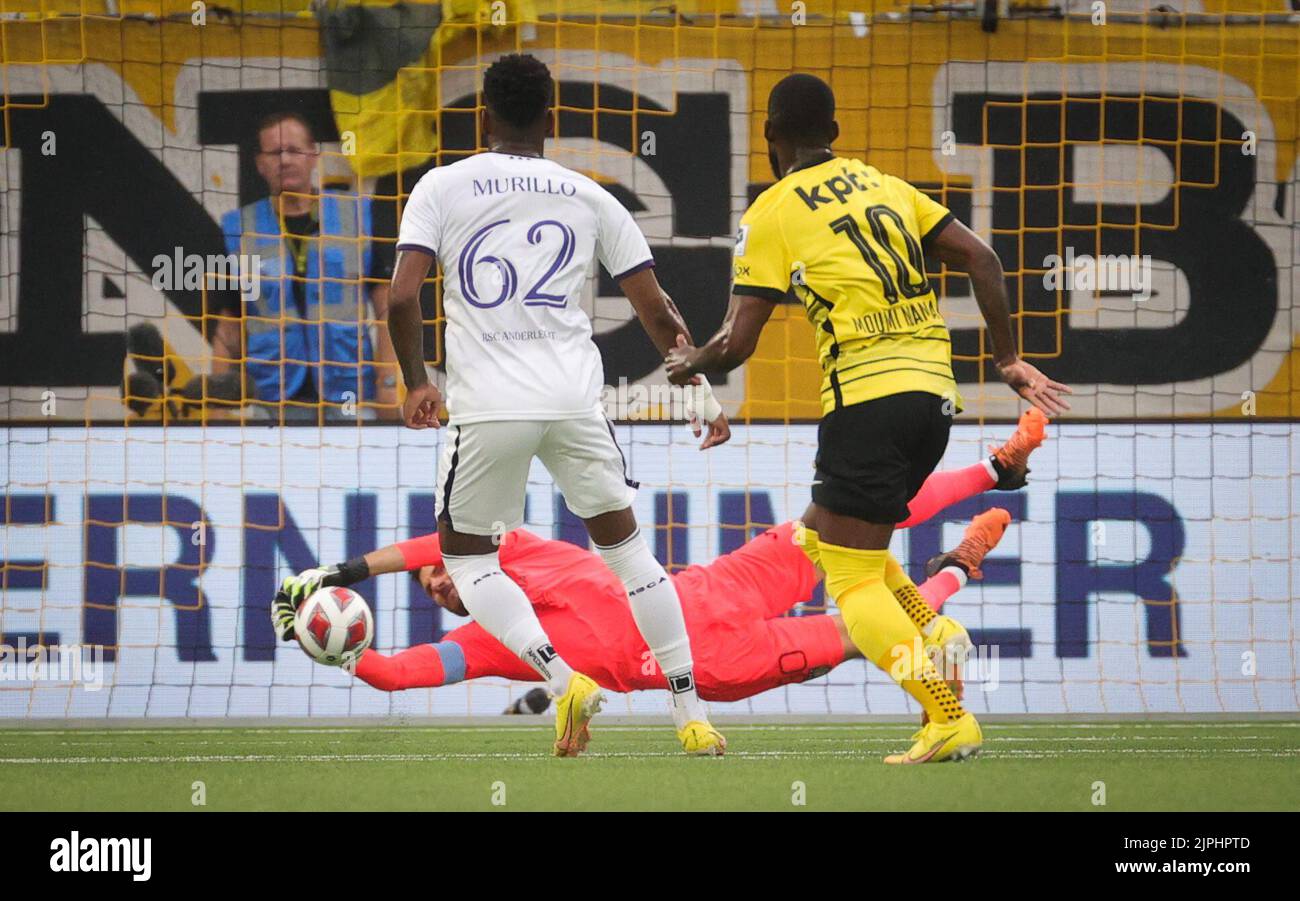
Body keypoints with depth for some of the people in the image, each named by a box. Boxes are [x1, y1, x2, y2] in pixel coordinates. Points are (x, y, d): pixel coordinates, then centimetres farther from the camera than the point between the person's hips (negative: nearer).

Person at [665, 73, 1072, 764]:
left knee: (853, 579, -2)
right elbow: (979, 258, 10)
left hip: (866, 396, -7)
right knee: (823, 534, 23)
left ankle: (949, 719, -17)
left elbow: (737, 343, -3)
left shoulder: (772, 213, 1)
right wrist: (1007, 359, 15)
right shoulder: (883, 183, 17)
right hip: (934, 389, 7)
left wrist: (688, 364, 18)